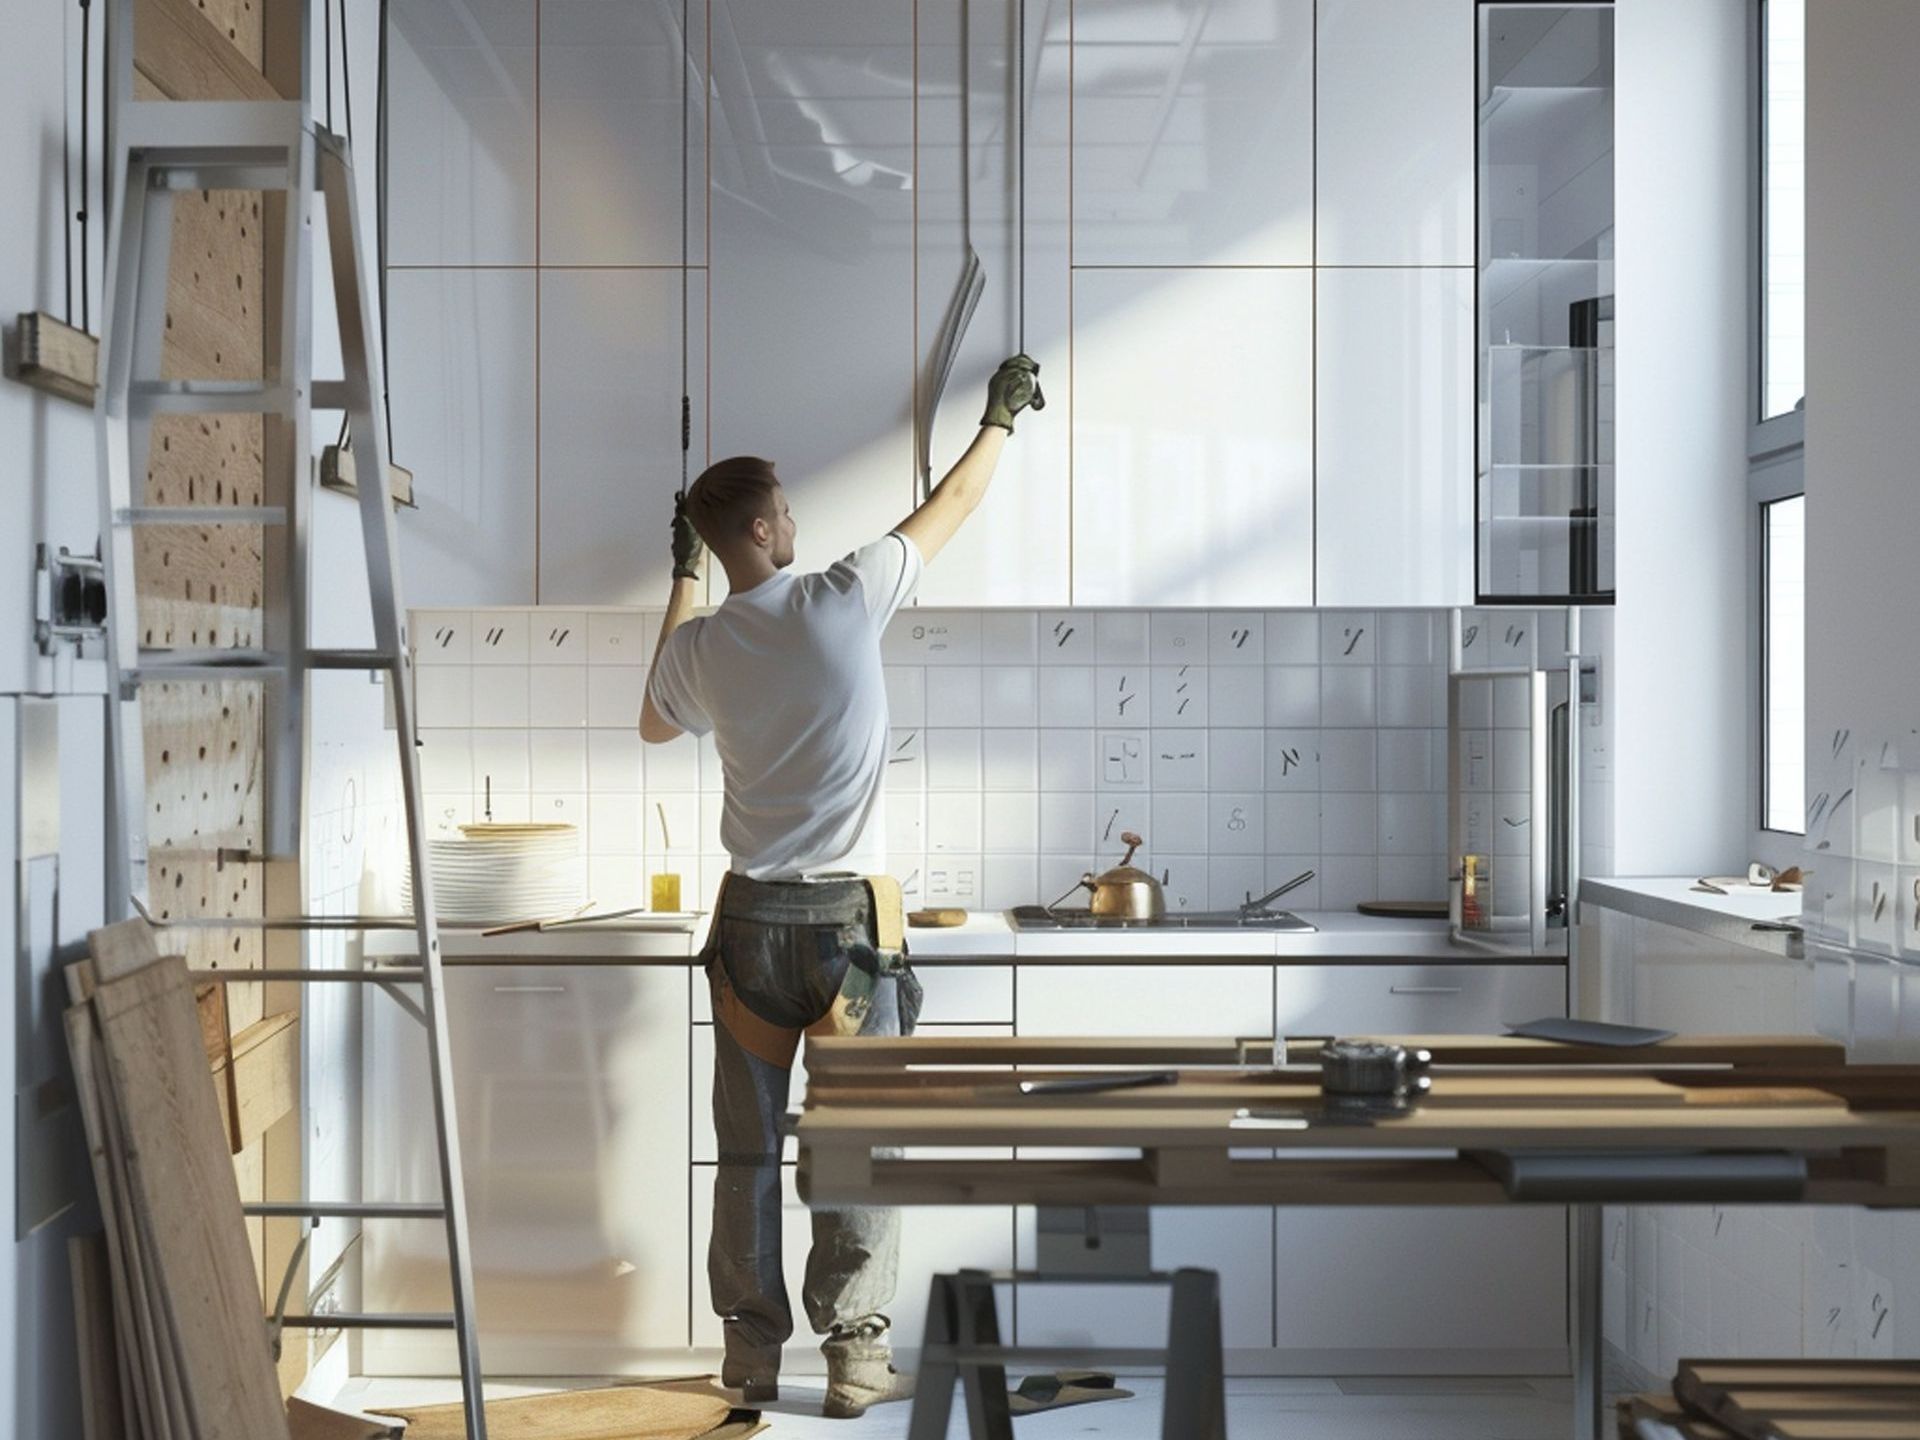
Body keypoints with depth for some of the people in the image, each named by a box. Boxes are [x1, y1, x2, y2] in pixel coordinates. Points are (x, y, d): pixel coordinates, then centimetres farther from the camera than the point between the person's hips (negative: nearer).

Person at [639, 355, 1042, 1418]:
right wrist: (1000, 419, 23)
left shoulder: (698, 647, -1)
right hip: (850, 919, -3)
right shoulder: (845, 601, -9)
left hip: (752, 920, 3)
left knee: (748, 1152, 9)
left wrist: (681, 583, 27)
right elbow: (949, 511, 6)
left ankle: (753, 1351, 15)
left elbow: (655, 726, 22)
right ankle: (854, 1353, 7)